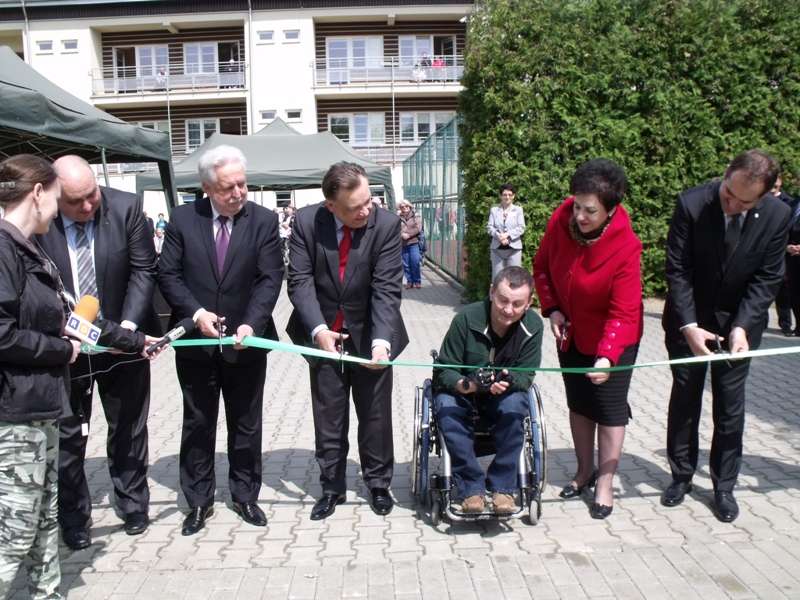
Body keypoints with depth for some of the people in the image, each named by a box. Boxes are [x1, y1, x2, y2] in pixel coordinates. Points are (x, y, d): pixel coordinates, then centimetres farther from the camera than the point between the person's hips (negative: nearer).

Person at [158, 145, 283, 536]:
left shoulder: (264, 220, -5)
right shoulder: (183, 219, -2)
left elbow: (270, 279, -9)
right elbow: (168, 275, -2)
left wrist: (251, 324, -22)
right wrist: (196, 312, -16)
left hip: (245, 341, 0)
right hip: (196, 341, 1)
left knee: (245, 425, 12)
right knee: (197, 424, 12)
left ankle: (245, 496, 29)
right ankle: (199, 501, 26)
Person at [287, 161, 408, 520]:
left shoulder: (387, 224, -17)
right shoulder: (306, 221, -12)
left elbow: (387, 289, -20)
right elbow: (300, 281, -14)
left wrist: (381, 340, -33)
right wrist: (318, 329, -27)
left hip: (369, 333, -1)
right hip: (323, 333, 1)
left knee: (376, 413, 10)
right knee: (328, 417, 10)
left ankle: (378, 483, 29)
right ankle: (332, 487, 26)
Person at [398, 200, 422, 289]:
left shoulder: (415, 217, 5)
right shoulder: (398, 218, 7)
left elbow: (418, 228, -5)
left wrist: (408, 235, -14)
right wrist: (402, 235, -18)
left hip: (413, 243, -2)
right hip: (403, 244, 2)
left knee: (415, 262, -6)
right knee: (406, 264, 3)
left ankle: (417, 281, 7)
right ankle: (409, 281, 14)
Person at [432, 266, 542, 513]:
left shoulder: (533, 326, -15)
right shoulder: (467, 318, -22)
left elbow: (526, 376, -11)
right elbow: (444, 370, -16)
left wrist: (507, 381, -36)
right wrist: (466, 385, -39)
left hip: (505, 394, 1)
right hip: (460, 390, -1)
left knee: (515, 406, -32)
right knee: (447, 408, -33)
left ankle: (503, 487, -18)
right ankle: (471, 488, -22)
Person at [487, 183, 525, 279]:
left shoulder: (518, 210, 9)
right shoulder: (494, 210, 12)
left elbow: (521, 228, -1)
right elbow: (489, 227, 4)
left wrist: (507, 235, -15)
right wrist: (498, 235, -16)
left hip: (513, 248, -1)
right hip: (497, 248, 1)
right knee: (497, 277, 1)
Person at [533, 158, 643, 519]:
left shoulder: (626, 248, -31)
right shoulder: (561, 222, -19)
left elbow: (623, 313, -31)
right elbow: (542, 267, 0)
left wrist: (607, 356, -43)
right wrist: (552, 309, -10)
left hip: (612, 340, -5)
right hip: (570, 334, 5)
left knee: (610, 409, 5)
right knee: (579, 404, 18)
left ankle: (605, 485, 20)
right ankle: (585, 471, 35)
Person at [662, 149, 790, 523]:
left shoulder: (777, 216, -15)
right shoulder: (691, 204, -21)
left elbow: (767, 279, -10)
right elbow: (677, 270, -17)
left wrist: (741, 326, -20)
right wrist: (689, 326, -22)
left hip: (738, 323, 1)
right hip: (688, 321, -1)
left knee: (730, 405, 6)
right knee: (684, 400, 10)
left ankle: (724, 485, 21)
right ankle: (681, 476, 25)